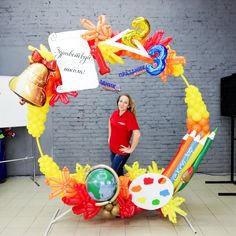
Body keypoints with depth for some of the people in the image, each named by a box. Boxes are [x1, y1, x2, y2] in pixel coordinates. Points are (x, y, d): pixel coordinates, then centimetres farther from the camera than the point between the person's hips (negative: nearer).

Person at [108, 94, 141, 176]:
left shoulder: (130, 116, -20)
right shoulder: (115, 113, -1)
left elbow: (137, 134, -27)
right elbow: (110, 122, 22)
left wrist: (131, 149, -19)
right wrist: (109, 137, 17)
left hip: (122, 151, -6)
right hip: (112, 148, 6)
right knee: (118, 172, 19)